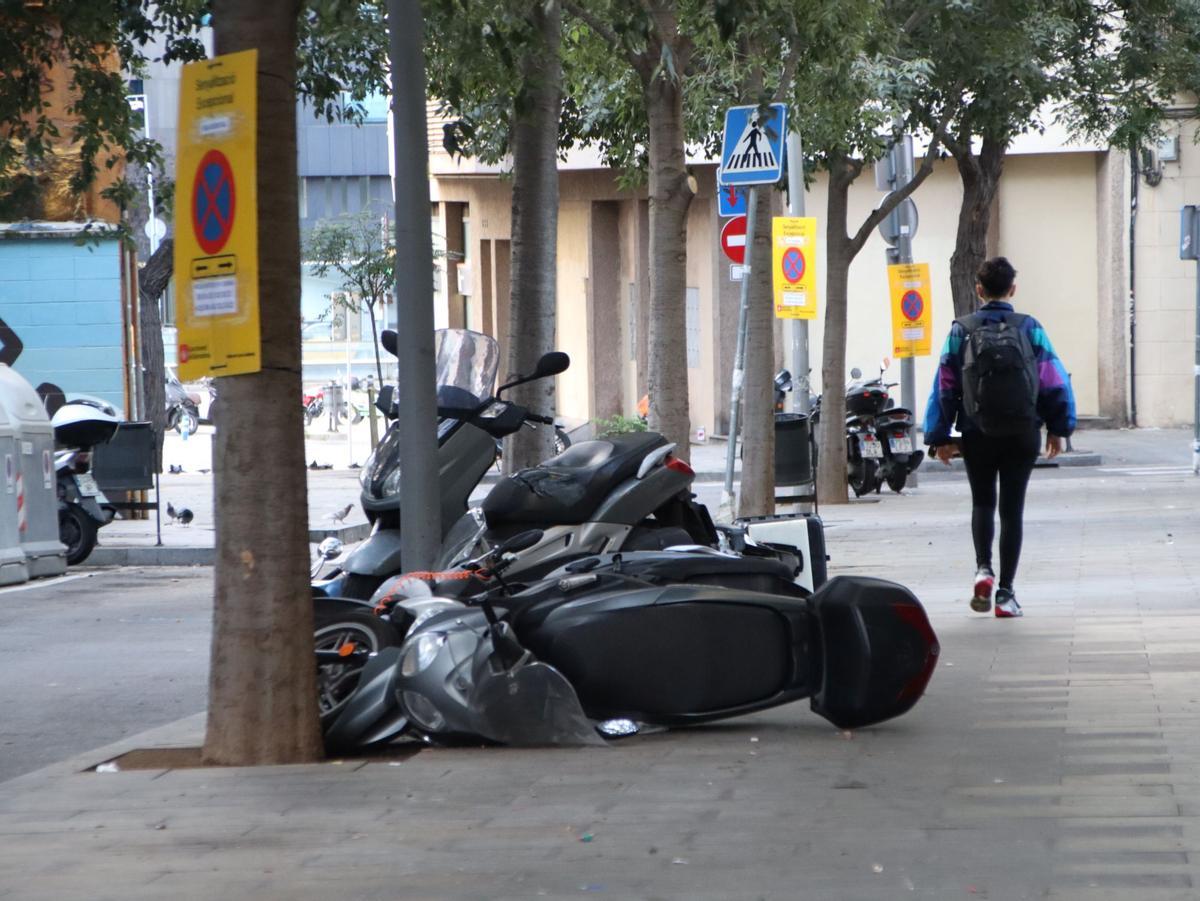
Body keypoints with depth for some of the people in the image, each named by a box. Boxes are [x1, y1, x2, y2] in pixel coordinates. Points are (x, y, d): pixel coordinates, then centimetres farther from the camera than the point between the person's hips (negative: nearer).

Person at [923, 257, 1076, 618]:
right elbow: (1056, 382, -1)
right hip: (1022, 435, 0)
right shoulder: (1030, 329, -1)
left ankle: (983, 569, -4)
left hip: (977, 436, 0)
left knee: (982, 503, 18)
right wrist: (1059, 428, 9)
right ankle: (1005, 592, 3)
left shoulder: (961, 331, -1)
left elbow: (944, 387, -2)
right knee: (1012, 510, 6)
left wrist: (939, 437, 4)